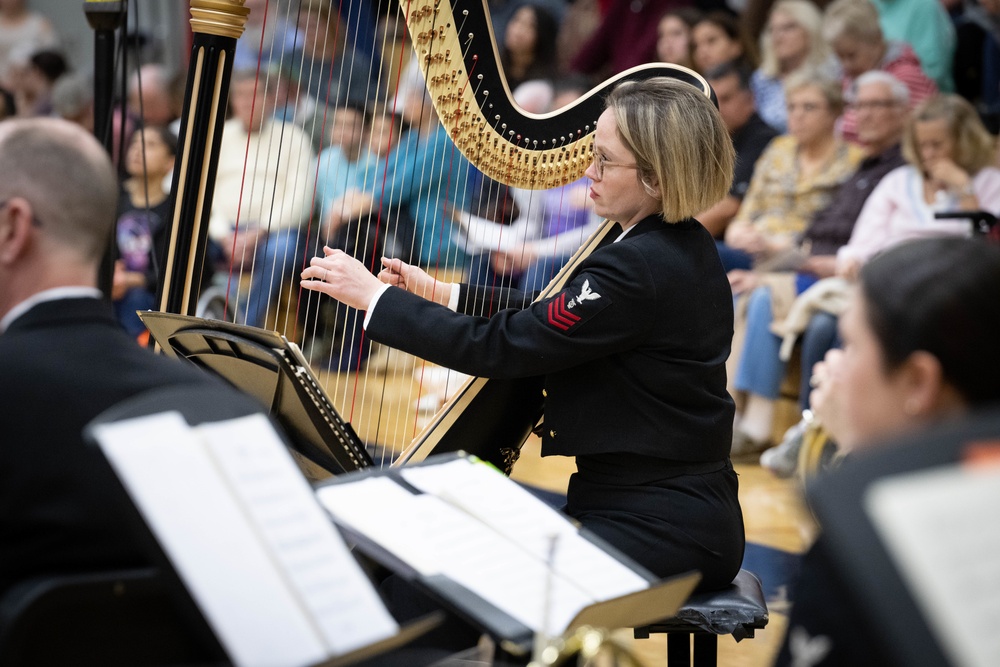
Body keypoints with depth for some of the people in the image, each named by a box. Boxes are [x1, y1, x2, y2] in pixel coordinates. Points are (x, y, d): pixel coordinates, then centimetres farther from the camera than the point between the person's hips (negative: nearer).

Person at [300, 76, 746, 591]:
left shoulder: (642, 268, -22)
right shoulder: (678, 247, 9)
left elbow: (501, 349, -19)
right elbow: (559, 314, 22)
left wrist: (373, 295, -11)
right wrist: (443, 295, 15)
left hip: (661, 530, -10)